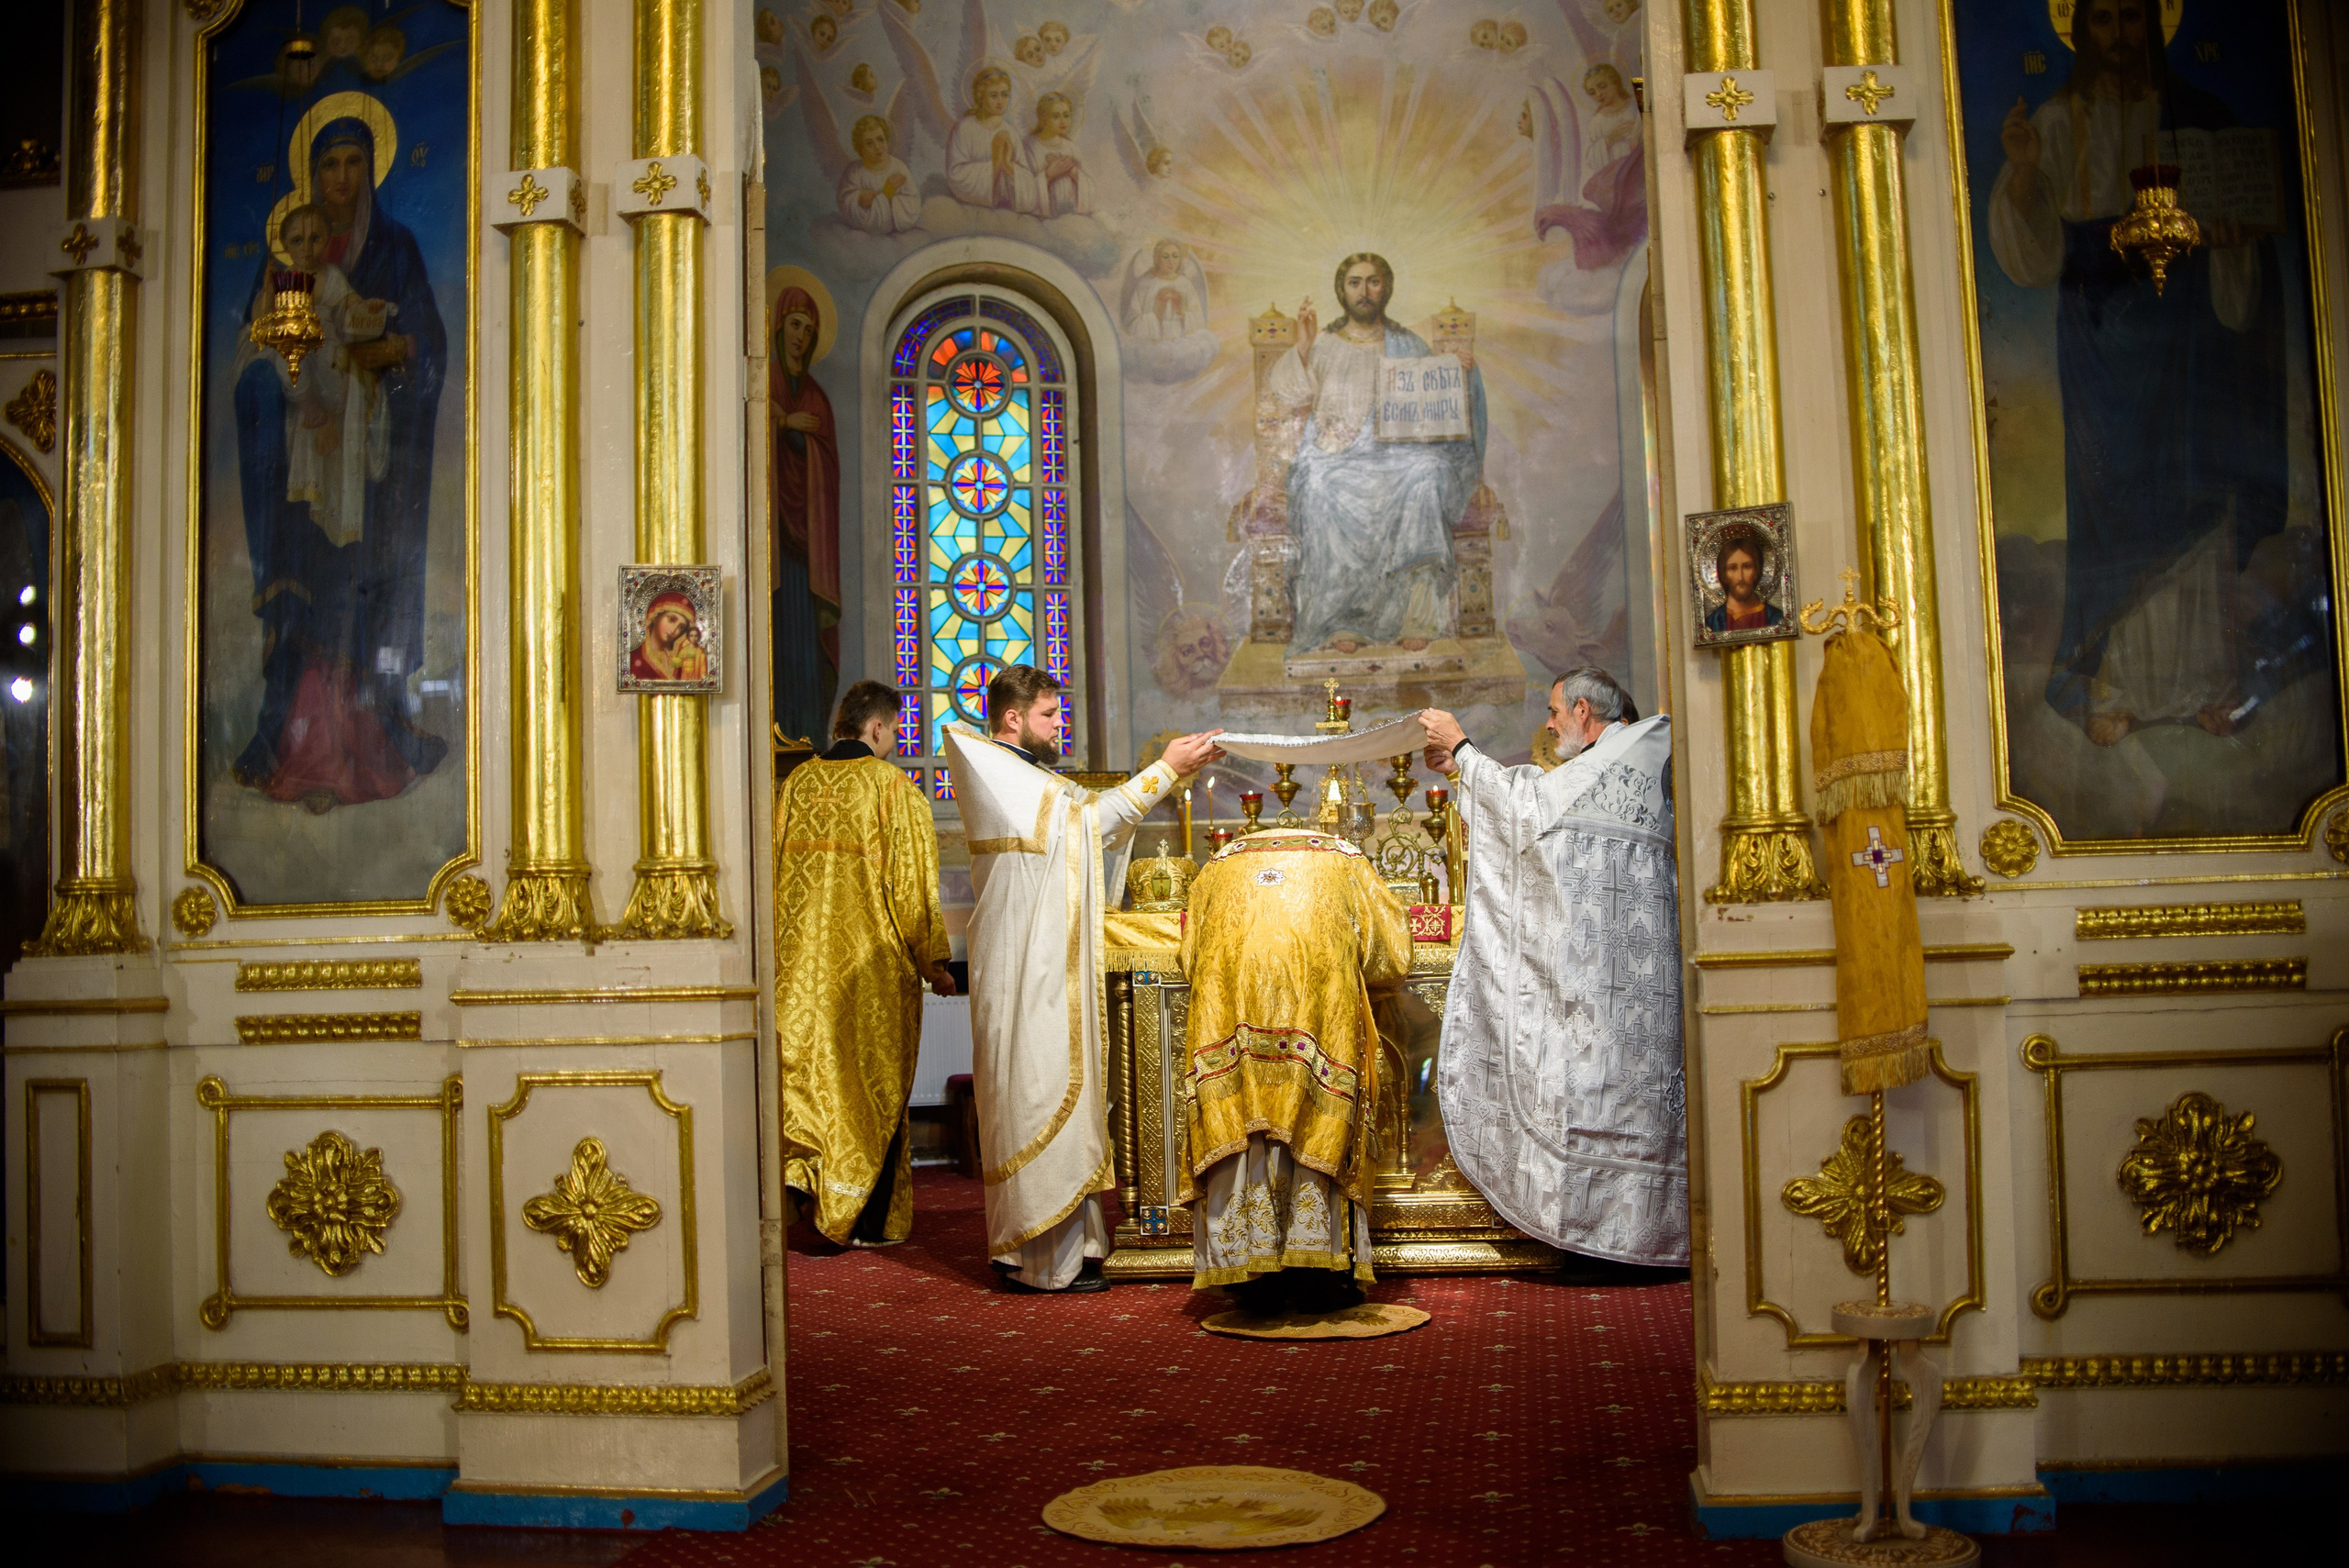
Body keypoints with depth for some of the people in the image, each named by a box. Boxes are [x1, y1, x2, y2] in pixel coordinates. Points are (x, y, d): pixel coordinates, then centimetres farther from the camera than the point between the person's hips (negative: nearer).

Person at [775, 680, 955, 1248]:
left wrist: (777, 954, 17)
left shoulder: (795, 784, 5)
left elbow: (770, 871, 8)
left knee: (811, 1070, 13)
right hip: (874, 965, -3)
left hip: (799, 961, 4)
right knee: (873, 1087, 6)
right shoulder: (894, 788, -8)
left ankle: (799, 1172, -4)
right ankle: (869, 1221, 11)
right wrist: (933, 962, -2)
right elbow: (914, 882, -9)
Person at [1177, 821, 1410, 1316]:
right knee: (1317, 1124, 3)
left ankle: (1255, 1278, 1)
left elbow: (1191, 957, 26)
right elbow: (1391, 958, 26)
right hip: (1319, 992, -1)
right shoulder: (1345, 861, 29)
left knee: (1238, 1125, 2)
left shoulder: (1219, 867, 32)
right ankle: (1318, 1273, 1)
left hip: (1228, 992, 1)